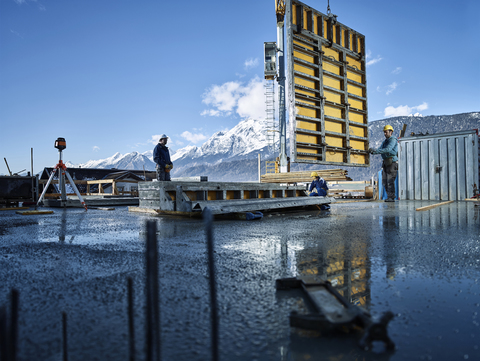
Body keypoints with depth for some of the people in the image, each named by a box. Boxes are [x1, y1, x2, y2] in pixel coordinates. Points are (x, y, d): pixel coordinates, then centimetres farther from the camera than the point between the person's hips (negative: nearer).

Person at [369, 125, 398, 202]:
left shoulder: (393, 140, -9)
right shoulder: (385, 141, 20)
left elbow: (388, 149, -26)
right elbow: (379, 150, 11)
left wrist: (375, 150, -30)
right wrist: (373, 151, -11)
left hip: (392, 163, -9)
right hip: (386, 163, 9)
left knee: (390, 181, -11)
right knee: (384, 181, 5)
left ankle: (391, 198, -6)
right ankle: (389, 196, 13)